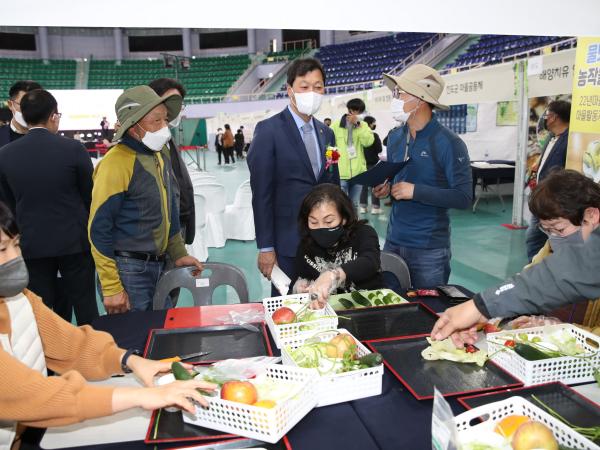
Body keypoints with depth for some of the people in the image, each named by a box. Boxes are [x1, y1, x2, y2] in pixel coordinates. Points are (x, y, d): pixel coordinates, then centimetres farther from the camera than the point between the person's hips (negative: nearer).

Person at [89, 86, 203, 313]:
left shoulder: (160, 154, 5)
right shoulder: (117, 163, -18)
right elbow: (99, 229, -17)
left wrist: (179, 254, 15)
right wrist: (111, 288, -16)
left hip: (159, 267, 7)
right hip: (128, 271, -7)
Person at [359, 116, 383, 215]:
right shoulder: (374, 135, -14)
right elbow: (380, 149, -10)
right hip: (373, 163, -5)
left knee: (364, 185, 11)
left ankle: (363, 206, 13)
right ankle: (375, 207, 4)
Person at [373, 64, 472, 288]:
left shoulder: (448, 143, -12)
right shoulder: (395, 137, 7)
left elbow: (464, 197, -16)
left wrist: (415, 191, -21)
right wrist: (385, 188, -3)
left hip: (429, 247, -5)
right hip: (393, 240, 6)